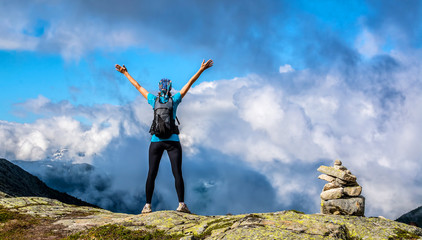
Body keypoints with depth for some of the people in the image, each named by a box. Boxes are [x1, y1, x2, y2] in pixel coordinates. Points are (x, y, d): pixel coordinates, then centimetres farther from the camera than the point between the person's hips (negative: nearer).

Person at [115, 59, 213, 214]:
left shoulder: (153, 100, 4)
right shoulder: (174, 100, 0)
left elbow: (138, 86, 14)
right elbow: (189, 84, 4)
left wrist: (125, 73, 25)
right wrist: (201, 70, 9)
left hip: (156, 141, 2)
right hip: (173, 141, -1)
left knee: (152, 174, 3)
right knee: (177, 173, -6)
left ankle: (148, 205, 1)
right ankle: (181, 204, -14)